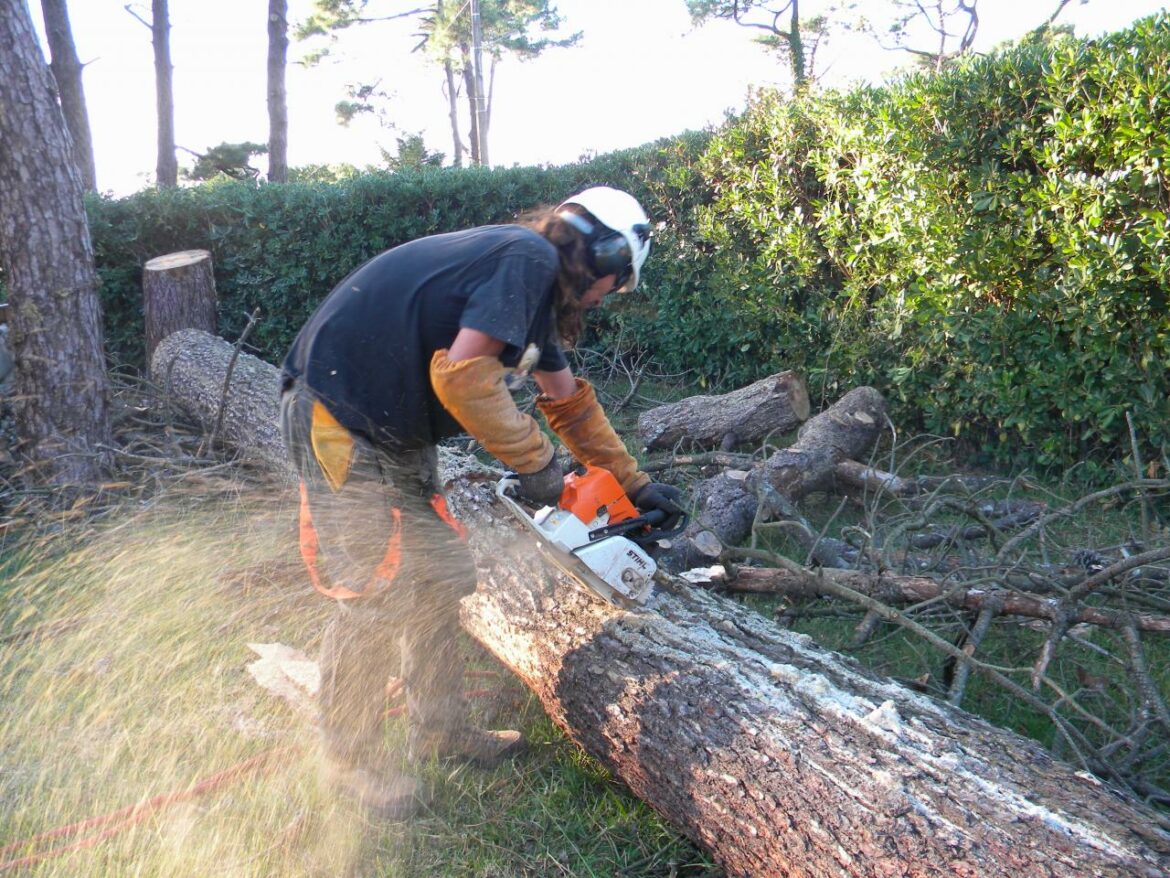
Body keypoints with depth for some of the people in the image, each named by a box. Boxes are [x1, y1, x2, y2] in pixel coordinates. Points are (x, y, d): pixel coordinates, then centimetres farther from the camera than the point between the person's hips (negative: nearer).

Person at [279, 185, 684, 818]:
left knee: (441, 580, 13)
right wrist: (535, 462, -15)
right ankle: (351, 756, 17)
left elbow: (568, 400, 24)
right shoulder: (532, 257, -15)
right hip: (341, 425, -10)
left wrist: (634, 483, 27)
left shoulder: (536, 289, 15)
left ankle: (439, 729, 28)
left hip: (398, 435, 10)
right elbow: (463, 374, -27)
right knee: (375, 596, -4)